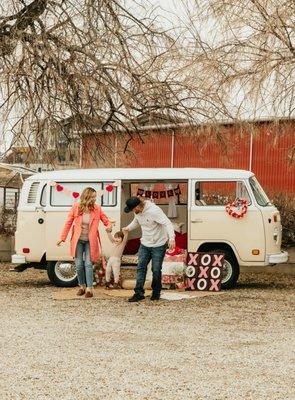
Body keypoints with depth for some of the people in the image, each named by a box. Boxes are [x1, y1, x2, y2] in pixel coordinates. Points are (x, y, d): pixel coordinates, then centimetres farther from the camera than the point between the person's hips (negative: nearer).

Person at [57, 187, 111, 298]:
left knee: (88, 264, -9)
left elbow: (106, 221, 3)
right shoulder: (76, 207, -6)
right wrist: (63, 238, -2)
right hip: (78, 240, 1)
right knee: (79, 265, 3)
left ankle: (89, 288, -4)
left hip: (90, 241, -1)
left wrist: (109, 226, -21)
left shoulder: (97, 209, -4)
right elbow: (68, 223, 0)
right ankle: (82, 286, 23)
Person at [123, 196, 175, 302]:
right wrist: (128, 228, 21)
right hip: (145, 244, 7)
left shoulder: (154, 211, -26)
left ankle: (156, 293, 17)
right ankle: (139, 293, 2)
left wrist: (171, 238, -41)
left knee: (156, 270, -1)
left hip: (158, 245, -7)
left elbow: (167, 223, -30)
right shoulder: (137, 212, -1)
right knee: (141, 268, -1)